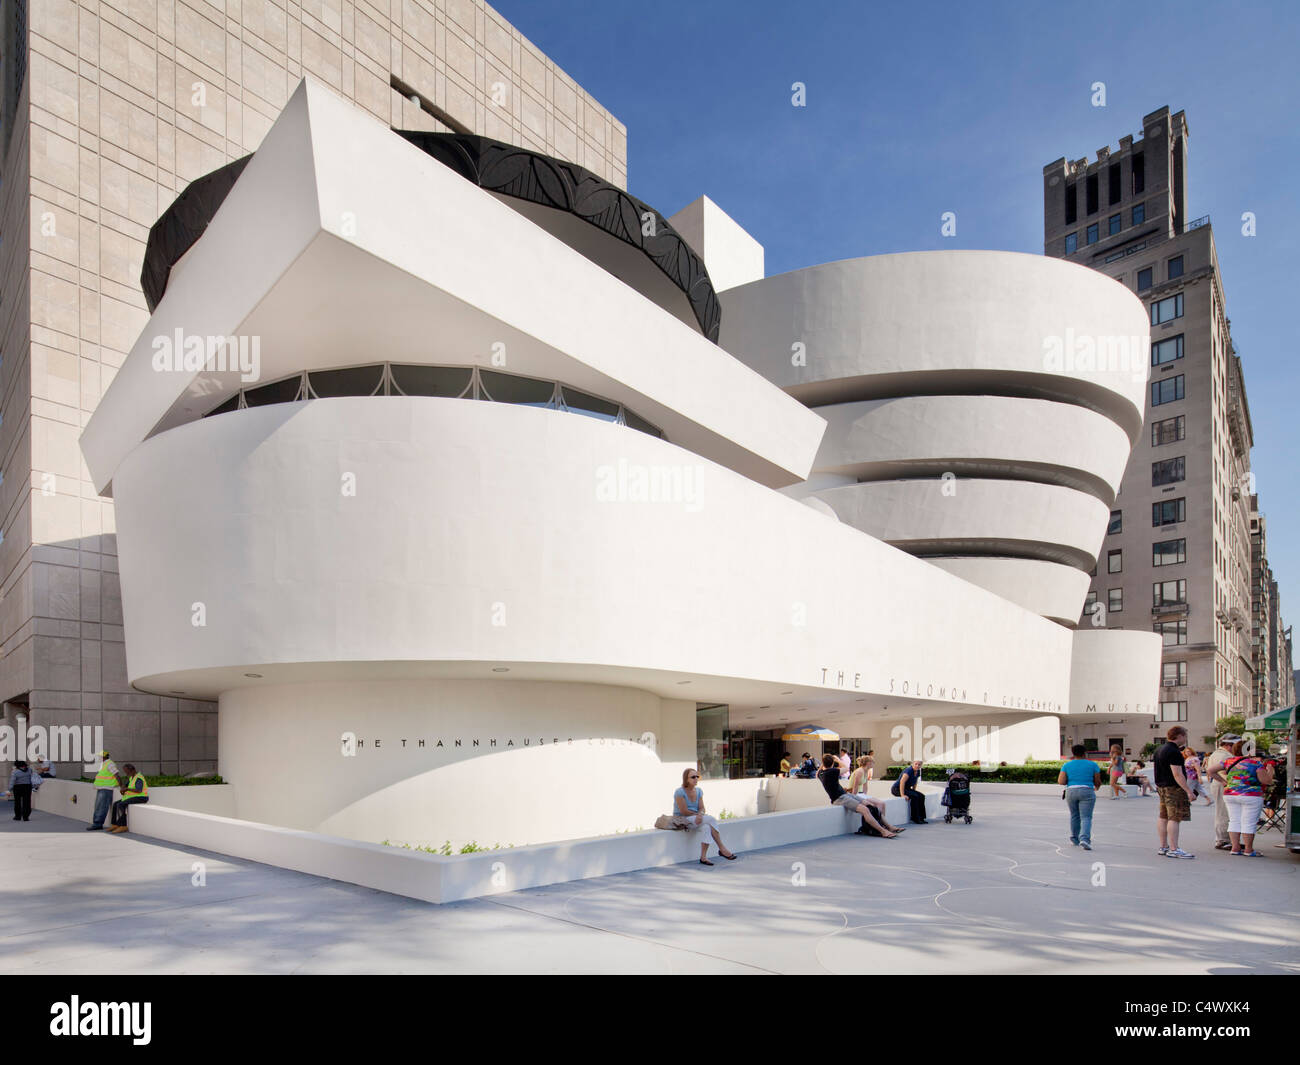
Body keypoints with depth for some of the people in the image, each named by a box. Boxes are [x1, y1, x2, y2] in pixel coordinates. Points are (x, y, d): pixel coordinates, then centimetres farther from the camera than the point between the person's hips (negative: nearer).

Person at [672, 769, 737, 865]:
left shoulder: (699, 790, 7)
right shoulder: (679, 792, -14)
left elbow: (702, 808, 1)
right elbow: (684, 811, -17)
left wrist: (700, 815, -21)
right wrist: (697, 814, -9)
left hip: (696, 819, 6)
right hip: (682, 820, -6)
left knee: (706, 827, -30)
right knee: (711, 819, -25)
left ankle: (703, 857, -29)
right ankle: (721, 849, -19)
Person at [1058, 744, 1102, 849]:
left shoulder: (1067, 765, 3)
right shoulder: (1092, 764, 2)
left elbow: (1061, 782, -4)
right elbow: (1098, 782, 4)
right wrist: (1097, 787, 27)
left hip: (1071, 792, 2)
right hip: (1087, 793, -2)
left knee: (1074, 815, 19)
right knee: (1086, 818, -3)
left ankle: (1075, 839, 28)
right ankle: (1084, 839, -22)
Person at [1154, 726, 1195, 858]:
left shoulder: (1159, 749, 14)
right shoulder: (1174, 752, -17)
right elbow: (1177, 774, -21)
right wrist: (1188, 790, -19)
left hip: (1161, 786, 10)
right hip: (1174, 788, -10)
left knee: (1163, 817, 12)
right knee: (1174, 818, -9)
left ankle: (1163, 847, 19)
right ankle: (1173, 850, -10)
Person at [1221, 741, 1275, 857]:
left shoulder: (1229, 761, 7)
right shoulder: (1256, 762, -7)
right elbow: (1266, 781, -6)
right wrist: (1270, 771, 10)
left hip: (1229, 794, 5)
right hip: (1251, 795, -5)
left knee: (1234, 821, 9)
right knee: (1248, 823, 1)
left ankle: (1235, 848, 8)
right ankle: (1248, 850, 3)